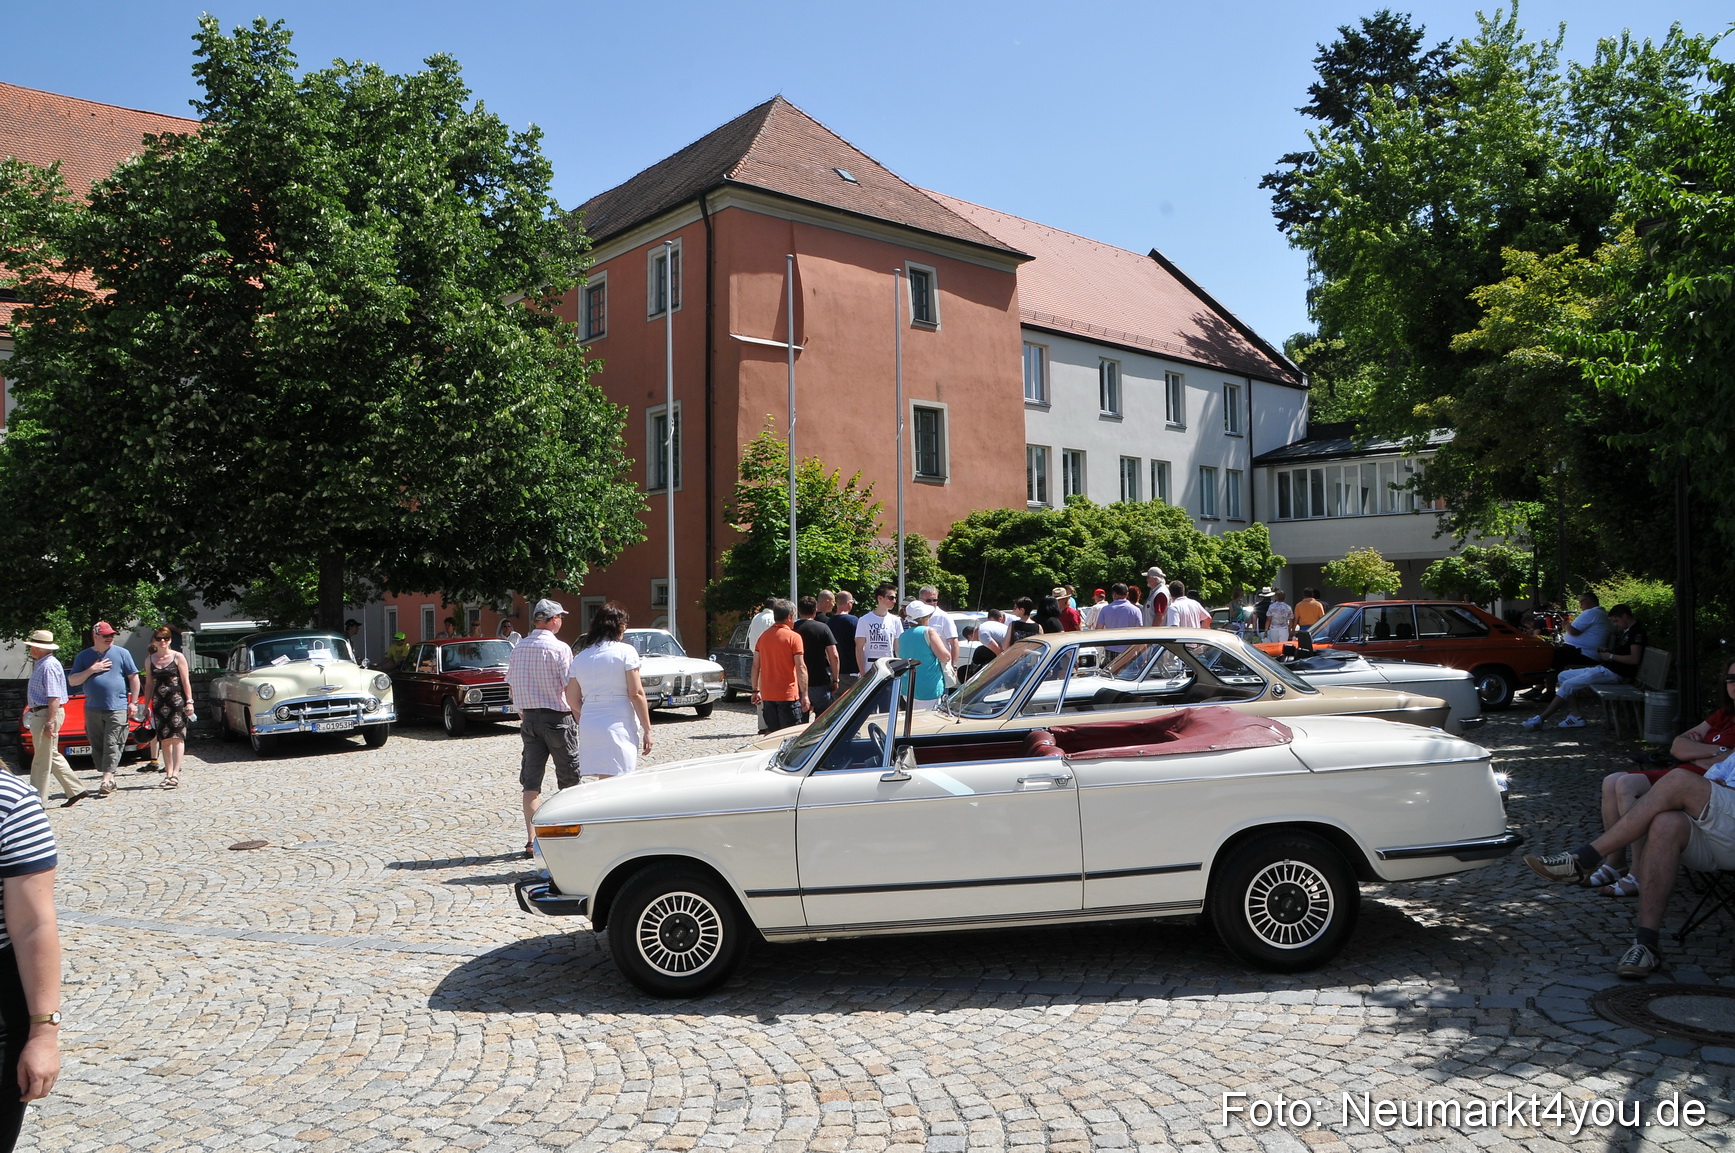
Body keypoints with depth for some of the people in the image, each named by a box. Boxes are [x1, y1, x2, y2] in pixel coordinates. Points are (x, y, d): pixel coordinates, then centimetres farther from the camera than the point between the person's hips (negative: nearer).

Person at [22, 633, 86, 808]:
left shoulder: (49, 666, -18)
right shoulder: (41, 664, 14)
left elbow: (54, 698, -24)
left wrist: (50, 723, -26)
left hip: (47, 714, -11)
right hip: (40, 714, 11)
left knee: (42, 759, -3)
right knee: (52, 756, 14)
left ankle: (36, 798, 4)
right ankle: (76, 790, 17)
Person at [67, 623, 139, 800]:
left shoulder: (121, 653, 4)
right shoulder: (83, 657, 10)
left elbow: (134, 677, 5)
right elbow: (72, 681, 7)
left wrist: (133, 702, -1)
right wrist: (91, 670, -8)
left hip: (117, 708, -3)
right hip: (92, 710, 3)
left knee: (112, 745, -10)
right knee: (97, 747, 5)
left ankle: (107, 781, -13)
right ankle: (109, 780, 12)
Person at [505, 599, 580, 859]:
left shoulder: (518, 648, 5)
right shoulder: (560, 649, -13)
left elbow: (512, 687, 11)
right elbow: (570, 689, -15)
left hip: (529, 718, 5)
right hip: (557, 718, -5)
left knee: (531, 781, 6)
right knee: (568, 779, 8)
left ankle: (531, 839, 3)